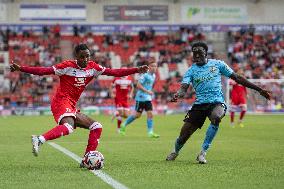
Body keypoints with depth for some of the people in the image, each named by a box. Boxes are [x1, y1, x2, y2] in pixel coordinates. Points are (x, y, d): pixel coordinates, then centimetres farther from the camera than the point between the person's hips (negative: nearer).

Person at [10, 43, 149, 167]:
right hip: (61, 102, -8)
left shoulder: (92, 67, 10)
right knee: (69, 126, -36)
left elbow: (113, 72, 7)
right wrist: (20, 69, -18)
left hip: (72, 108, 8)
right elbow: (43, 71, -10)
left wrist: (137, 70, 2)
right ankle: (39, 140, -46)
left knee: (97, 127, 8)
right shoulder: (68, 66, -7)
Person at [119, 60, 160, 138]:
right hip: (141, 98, -7)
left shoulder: (153, 76, 11)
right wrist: (147, 91, -24)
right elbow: (138, 85, -20)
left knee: (150, 114, -4)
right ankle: (124, 125, 19)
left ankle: (150, 132, -5)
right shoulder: (145, 75, -15)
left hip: (148, 98, 7)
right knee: (137, 115, 0)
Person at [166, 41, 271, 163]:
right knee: (184, 134, -2)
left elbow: (237, 78, 9)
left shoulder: (217, 64, 5)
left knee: (216, 117, -37)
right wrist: (177, 95, -35)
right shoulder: (191, 71, 5)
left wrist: (259, 89, 7)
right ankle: (175, 152, 35)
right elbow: (184, 88, -9)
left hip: (217, 102, -1)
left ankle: (203, 152, -27)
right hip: (200, 104, 1)